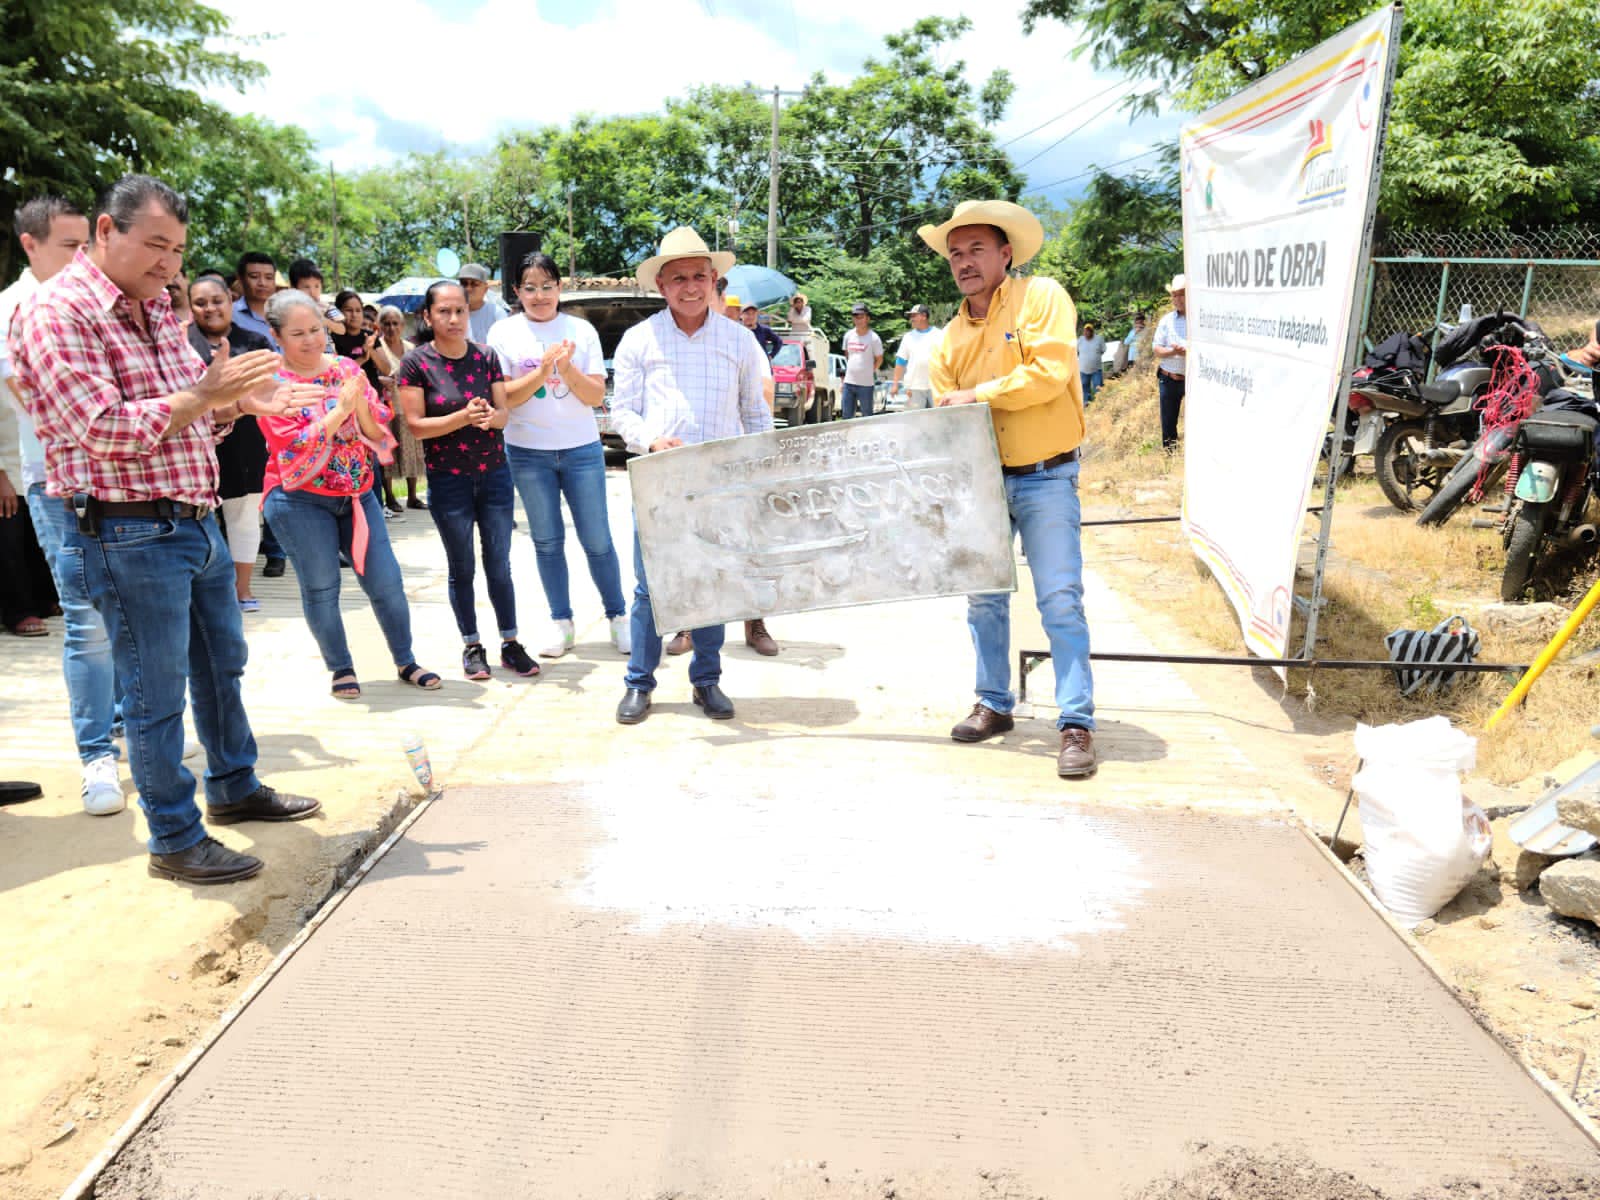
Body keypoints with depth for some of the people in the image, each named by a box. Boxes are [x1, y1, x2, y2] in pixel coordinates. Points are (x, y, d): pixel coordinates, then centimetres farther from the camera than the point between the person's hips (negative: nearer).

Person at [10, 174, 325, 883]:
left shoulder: (157, 311, 13)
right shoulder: (57, 312, -13)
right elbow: (100, 429, -22)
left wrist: (238, 400, -1)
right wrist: (205, 394, -24)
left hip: (196, 523, 9)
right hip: (127, 535, -9)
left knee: (222, 665, 19)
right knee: (157, 692, 1)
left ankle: (235, 789, 37)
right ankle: (176, 842, 14)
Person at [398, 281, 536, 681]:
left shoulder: (486, 356, 1)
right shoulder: (416, 363, -7)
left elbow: (504, 412, 1)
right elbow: (416, 425, -10)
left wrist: (490, 416, -22)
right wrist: (464, 416, -23)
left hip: (494, 474, 2)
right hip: (447, 480, -2)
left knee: (500, 566, 7)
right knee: (462, 568, 9)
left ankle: (511, 644, 18)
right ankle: (472, 646, 22)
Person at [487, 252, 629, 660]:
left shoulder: (582, 331, 2)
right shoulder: (504, 332, 1)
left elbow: (596, 396, -1)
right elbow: (502, 398, -5)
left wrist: (568, 370, -19)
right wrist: (542, 371, -18)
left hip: (581, 449, 0)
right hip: (527, 452, 0)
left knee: (597, 540, 2)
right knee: (547, 541, 9)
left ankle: (618, 616, 18)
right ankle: (562, 622, 21)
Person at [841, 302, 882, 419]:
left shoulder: (873, 338, -7)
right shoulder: (848, 335, 7)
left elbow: (879, 359, 1)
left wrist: (870, 371, 3)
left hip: (865, 384, -5)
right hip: (849, 382, 5)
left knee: (867, 417, 3)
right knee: (847, 416, 9)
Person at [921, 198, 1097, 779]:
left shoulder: (1041, 296, -4)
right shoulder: (950, 337, 10)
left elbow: (1050, 372, -18)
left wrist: (978, 394, -13)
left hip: (1044, 479, -5)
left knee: (1060, 600, -8)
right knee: (983, 599, 11)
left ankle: (1077, 723, -3)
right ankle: (994, 704, 25)